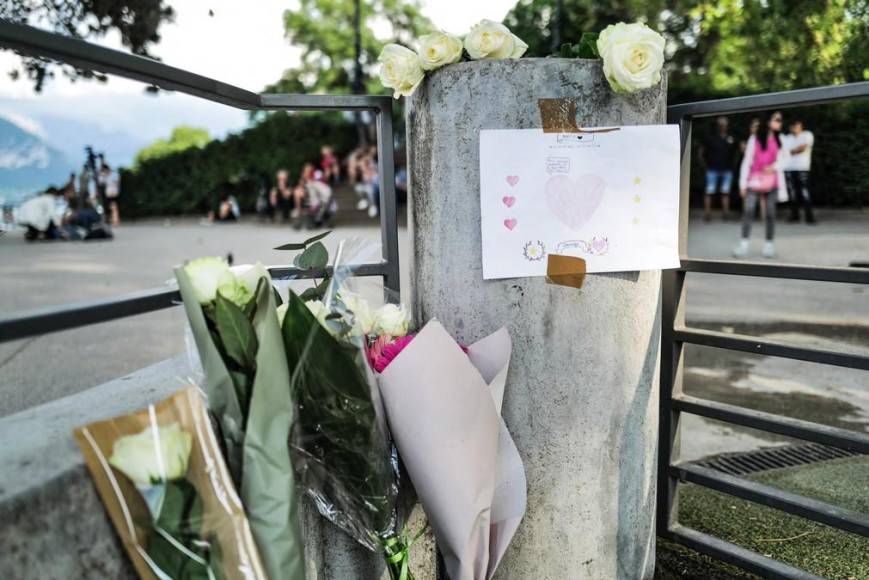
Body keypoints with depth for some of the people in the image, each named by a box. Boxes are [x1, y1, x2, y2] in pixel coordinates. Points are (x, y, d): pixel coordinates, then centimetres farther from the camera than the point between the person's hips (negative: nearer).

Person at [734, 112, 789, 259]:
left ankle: (769, 245, 10)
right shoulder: (754, 139, 1)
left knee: (770, 213, 3)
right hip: (754, 180, -2)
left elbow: (784, 158, 13)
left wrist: (775, 167, -9)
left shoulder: (780, 140, 9)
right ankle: (744, 244, -10)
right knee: (748, 211, -12)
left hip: (772, 182, 2)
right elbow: (747, 161, 1)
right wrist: (743, 183, -3)